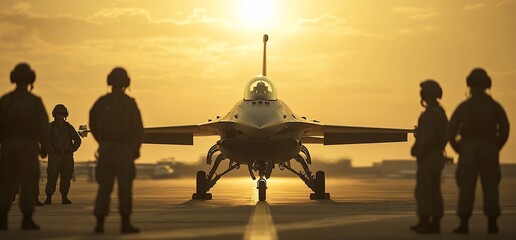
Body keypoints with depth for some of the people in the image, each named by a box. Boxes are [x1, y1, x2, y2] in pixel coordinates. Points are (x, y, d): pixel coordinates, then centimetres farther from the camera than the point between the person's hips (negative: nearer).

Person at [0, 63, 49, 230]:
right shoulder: (35, 101, -2)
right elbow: (43, 126, -4)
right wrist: (44, 147, 4)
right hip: (28, 146, -2)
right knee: (29, 183, 0)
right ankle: (27, 219, -6)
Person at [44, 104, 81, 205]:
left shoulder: (68, 127, 10)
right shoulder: (50, 127, 1)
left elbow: (78, 140, 16)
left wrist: (72, 150, 4)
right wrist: (51, 150, -13)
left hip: (67, 156, 3)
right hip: (54, 156, -3)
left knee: (66, 177, 1)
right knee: (52, 177, -8)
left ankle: (64, 198, 6)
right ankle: (48, 198, -3)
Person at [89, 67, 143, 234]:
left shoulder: (101, 102, 6)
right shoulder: (129, 103, -6)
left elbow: (93, 125, 13)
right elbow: (138, 128, -9)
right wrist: (136, 149, 1)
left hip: (105, 149, 4)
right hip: (124, 149, -3)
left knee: (104, 187, 6)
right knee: (125, 186, -1)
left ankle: (100, 223, 0)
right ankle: (125, 223, -3)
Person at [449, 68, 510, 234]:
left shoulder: (464, 107, 1)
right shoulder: (495, 107, 5)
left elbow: (451, 131, -5)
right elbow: (505, 129, -4)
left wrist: (458, 149, 6)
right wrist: (495, 149, 6)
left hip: (468, 150, -1)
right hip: (489, 151, 1)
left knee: (466, 188, -2)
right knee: (490, 187, 5)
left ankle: (464, 224, -9)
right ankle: (492, 223, 2)